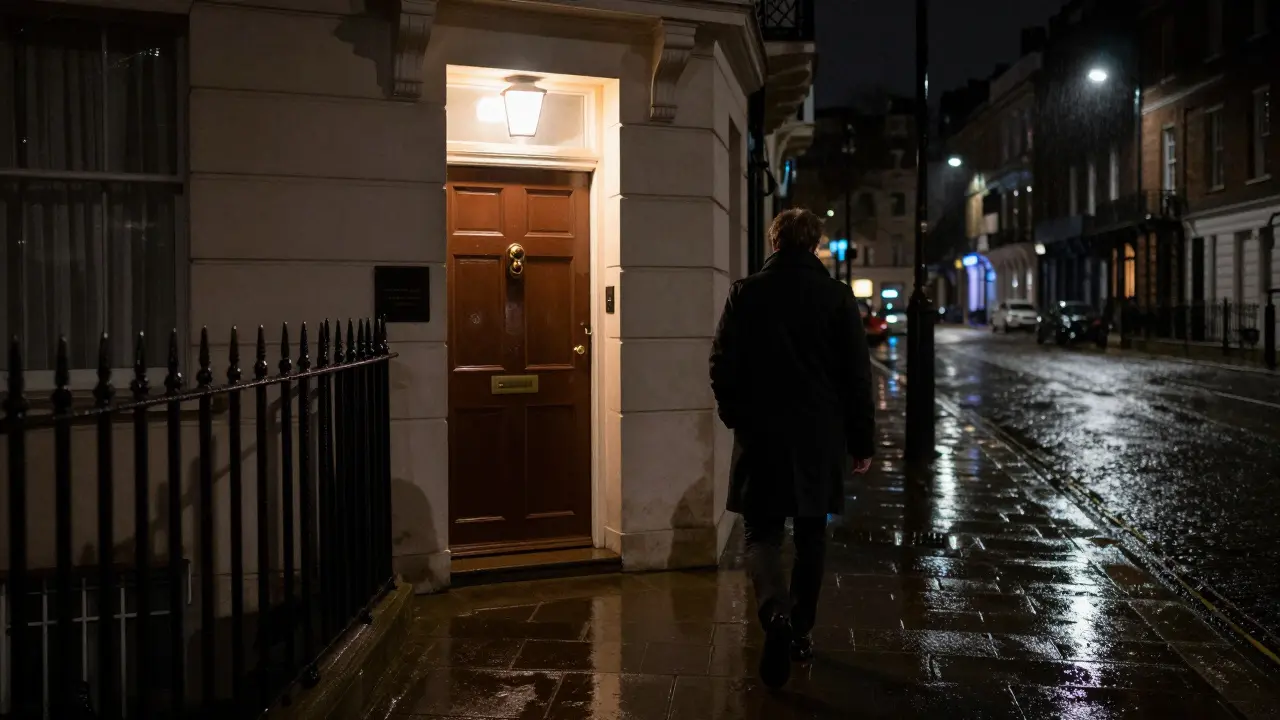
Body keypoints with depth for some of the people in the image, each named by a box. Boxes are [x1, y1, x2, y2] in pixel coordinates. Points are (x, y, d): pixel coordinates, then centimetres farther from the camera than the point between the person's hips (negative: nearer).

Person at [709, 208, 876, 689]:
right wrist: (862, 441, 6)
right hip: (821, 438, 1)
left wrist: (735, 416, 13)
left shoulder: (746, 293, -3)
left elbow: (723, 365, -2)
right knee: (811, 536, 15)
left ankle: (776, 613, -21)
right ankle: (802, 632, 24)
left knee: (762, 532, 5)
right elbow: (857, 375, -1)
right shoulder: (838, 297, -2)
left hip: (760, 436, -1)